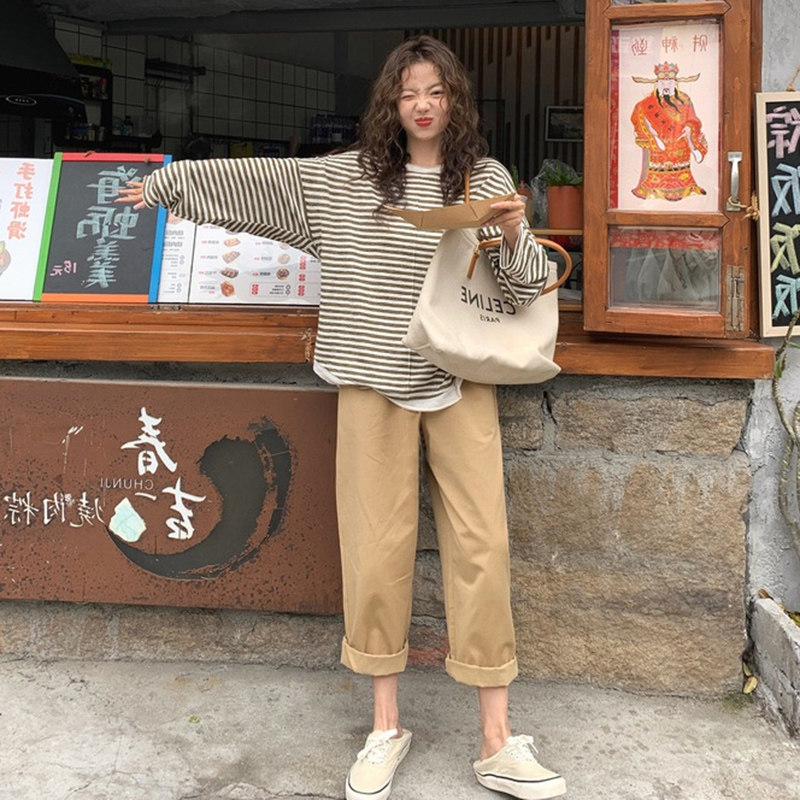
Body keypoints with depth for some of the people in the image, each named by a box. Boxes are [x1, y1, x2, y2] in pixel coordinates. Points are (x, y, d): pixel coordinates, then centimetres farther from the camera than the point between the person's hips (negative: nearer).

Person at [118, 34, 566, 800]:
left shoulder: (487, 178, 5)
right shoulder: (343, 176, 8)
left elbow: (525, 289, 3)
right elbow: (255, 176, 16)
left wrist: (512, 233, -17)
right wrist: (169, 180, 21)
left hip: (460, 380, 0)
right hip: (374, 379, 1)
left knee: (481, 545, -3)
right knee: (377, 544, 2)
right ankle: (386, 726, 18)